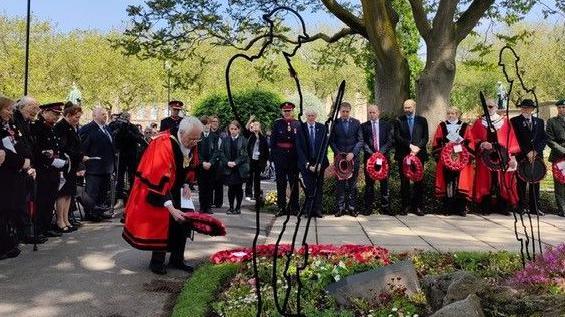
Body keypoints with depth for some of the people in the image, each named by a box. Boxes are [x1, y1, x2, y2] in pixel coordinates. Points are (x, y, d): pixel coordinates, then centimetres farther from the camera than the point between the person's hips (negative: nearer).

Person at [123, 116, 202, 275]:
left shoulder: (191, 143, -11)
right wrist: (170, 208, -39)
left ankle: (177, 259, 17)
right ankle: (157, 261, 10)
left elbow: (192, 165, 8)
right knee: (161, 223, -6)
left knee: (182, 222, 5)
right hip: (156, 189, -7)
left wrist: (186, 184, -6)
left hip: (175, 189, 7)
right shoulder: (163, 145, -33)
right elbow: (160, 178, -36)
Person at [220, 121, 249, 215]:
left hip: (240, 168, -1)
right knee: (231, 188, 4)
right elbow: (222, 153, 3)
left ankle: (238, 207, 14)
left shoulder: (243, 140, -2)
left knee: (239, 188, 5)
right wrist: (227, 162, -11)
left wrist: (235, 162, -14)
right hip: (228, 168, 2)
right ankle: (231, 207, 14)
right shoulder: (225, 140, 5)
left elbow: (245, 154, -6)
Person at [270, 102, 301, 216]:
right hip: (280, 157, 0)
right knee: (281, 183, 6)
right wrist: (273, 155, -4)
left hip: (294, 156, 0)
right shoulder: (277, 123, 2)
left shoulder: (297, 124, 2)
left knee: (294, 182, 7)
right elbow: (272, 140, 2)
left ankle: (294, 207, 16)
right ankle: (281, 208, 13)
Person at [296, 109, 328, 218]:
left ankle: (317, 209, 8)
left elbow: (324, 146, 1)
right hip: (306, 163, -1)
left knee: (319, 186, 3)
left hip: (319, 162, 2)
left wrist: (319, 163, -8)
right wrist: (307, 164, -11)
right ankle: (309, 210, 4)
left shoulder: (322, 128, 4)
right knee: (309, 187, -2)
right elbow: (299, 148, -3)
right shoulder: (300, 128, 0)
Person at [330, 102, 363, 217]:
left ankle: (351, 207, 9)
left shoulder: (356, 123, 5)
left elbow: (360, 140, 2)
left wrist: (353, 153, -11)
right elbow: (331, 141, 4)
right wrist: (339, 153, -8)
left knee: (352, 183, 3)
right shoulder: (334, 123, 4)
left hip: (353, 157, 1)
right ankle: (341, 207, 6)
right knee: (340, 183, 1)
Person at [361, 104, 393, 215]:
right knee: (369, 183, 2)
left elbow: (390, 141, 2)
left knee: (384, 182, 2)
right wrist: (370, 152, -13)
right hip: (369, 157, 0)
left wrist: (381, 151, -11)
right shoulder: (364, 126, 8)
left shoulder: (386, 125, 9)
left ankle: (385, 206, 7)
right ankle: (369, 207, 6)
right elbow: (362, 142, 1)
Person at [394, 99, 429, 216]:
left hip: (419, 154, 1)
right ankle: (405, 206, 9)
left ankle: (417, 206, 7)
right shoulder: (399, 120, 7)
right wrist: (410, 145, -13)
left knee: (419, 181, 0)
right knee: (404, 182, 2)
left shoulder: (422, 120, 10)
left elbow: (426, 137, 5)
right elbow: (397, 136, -3)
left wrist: (418, 147, -12)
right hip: (403, 155, 0)